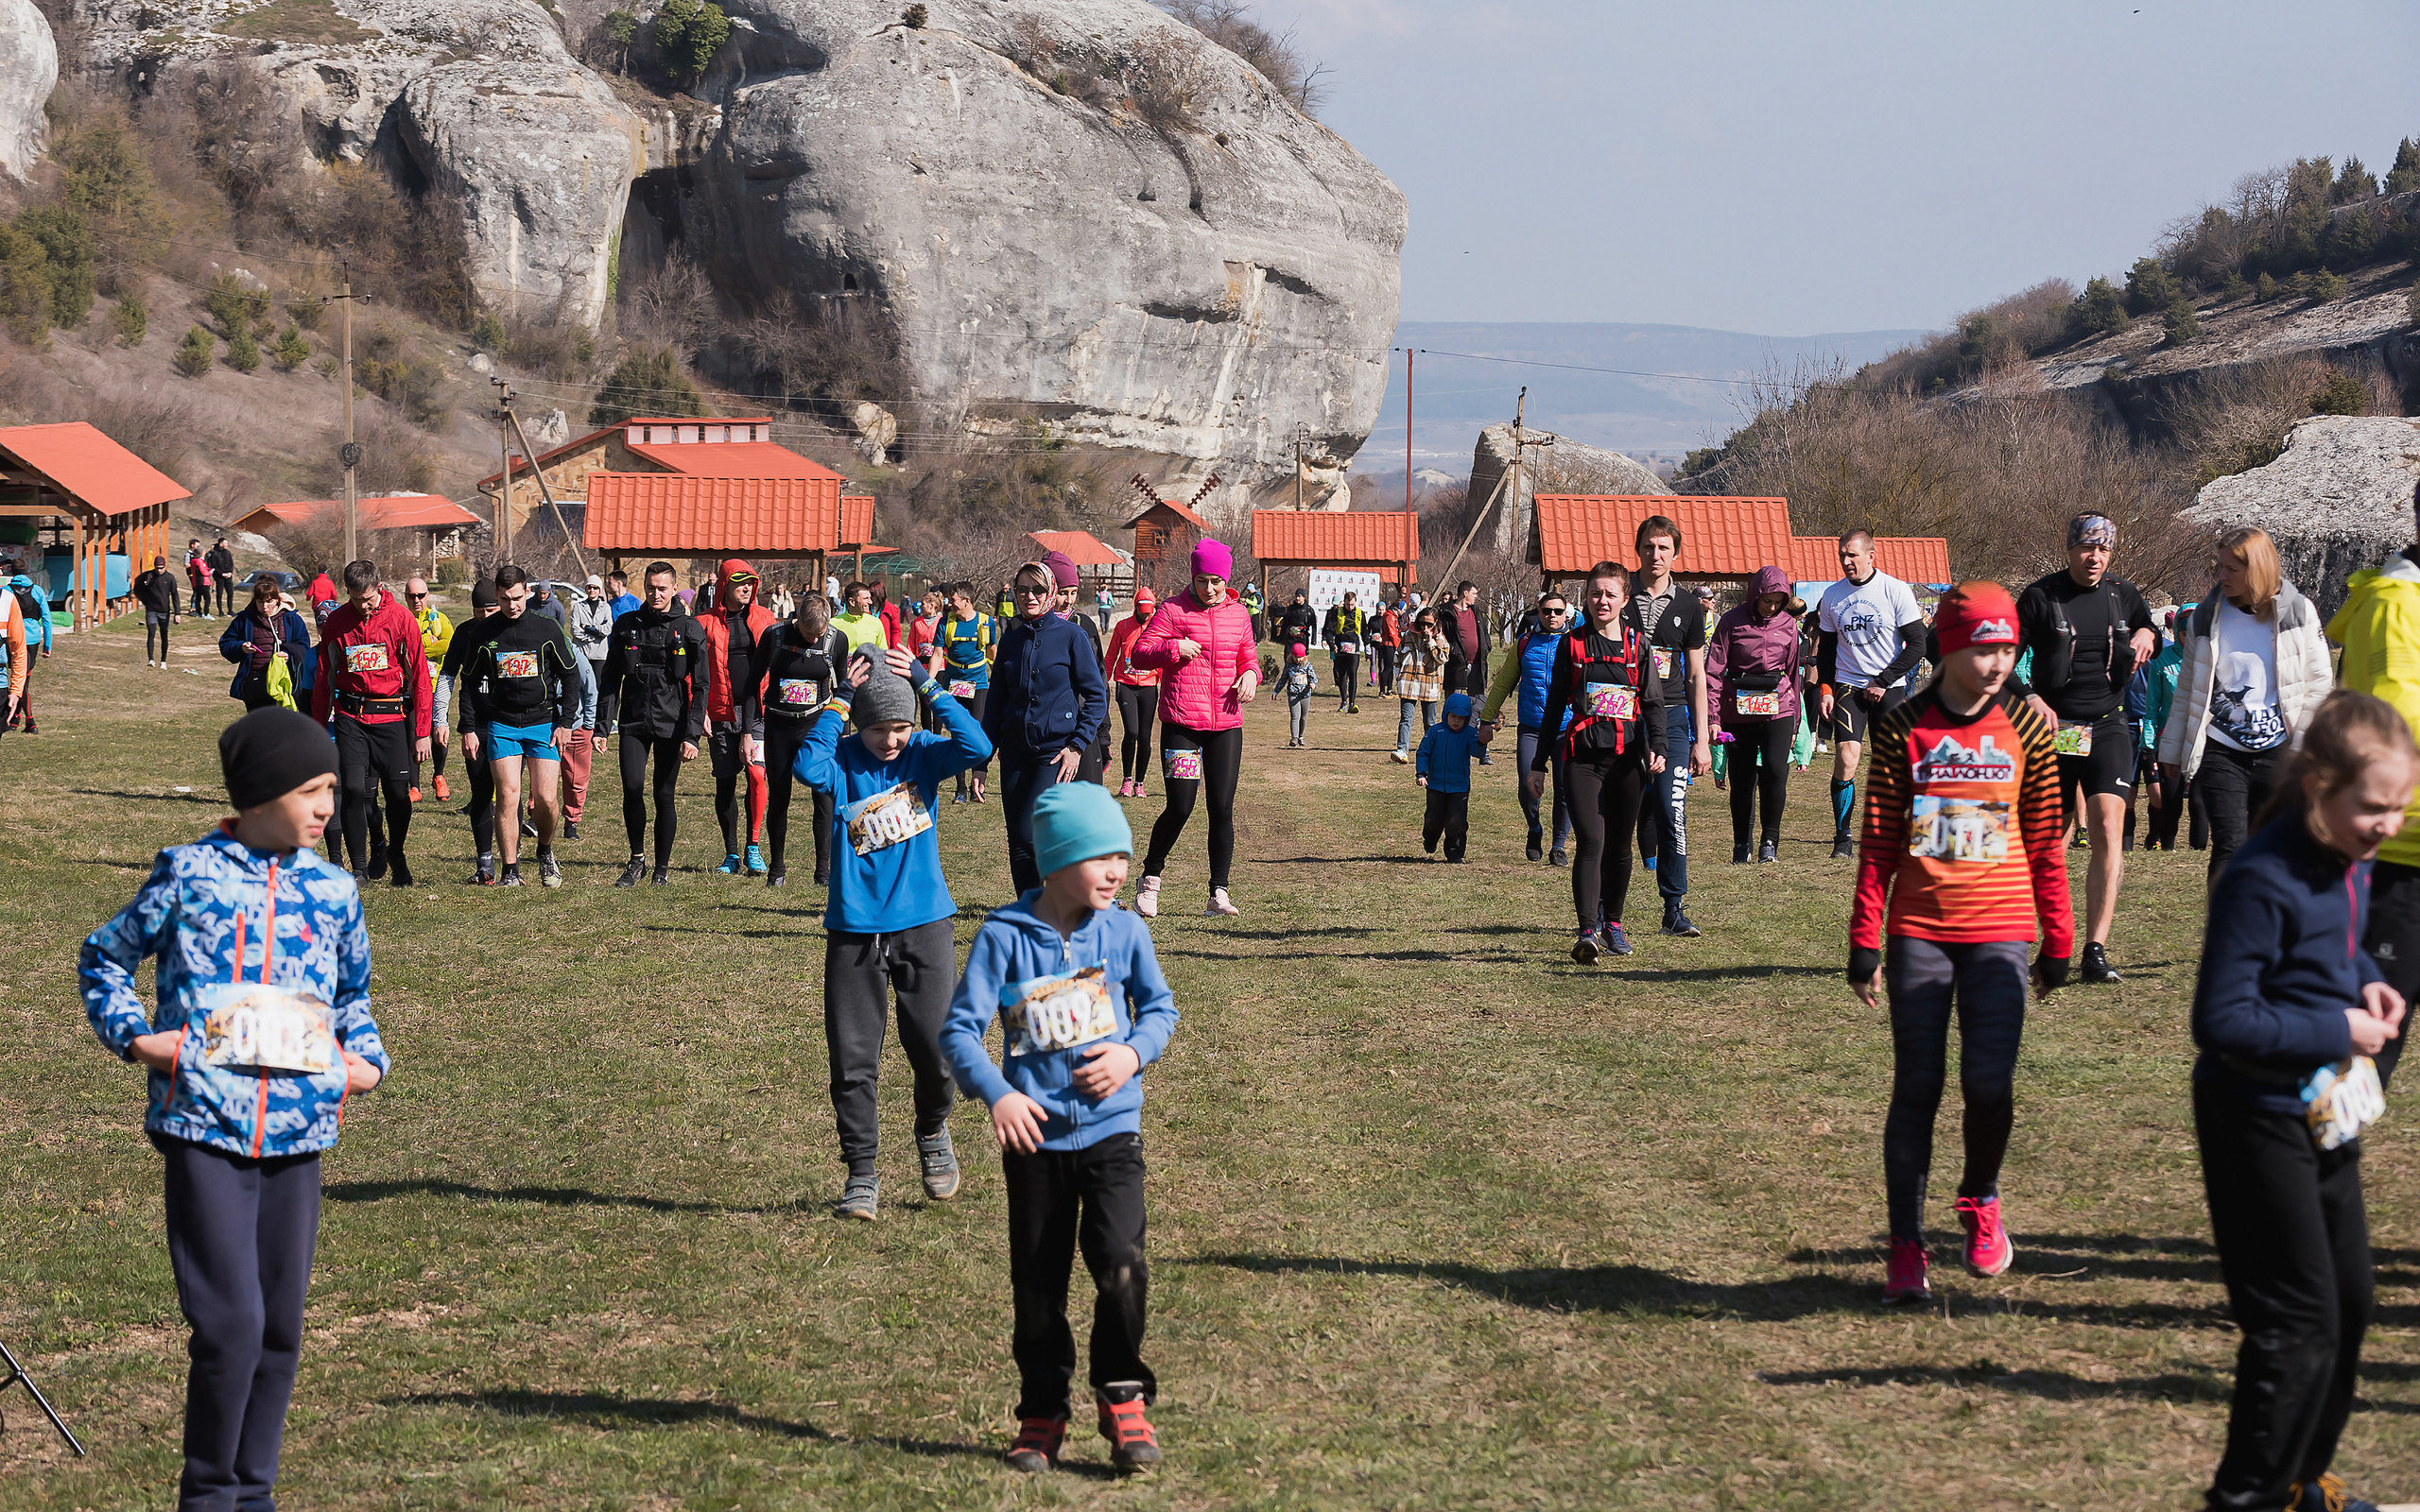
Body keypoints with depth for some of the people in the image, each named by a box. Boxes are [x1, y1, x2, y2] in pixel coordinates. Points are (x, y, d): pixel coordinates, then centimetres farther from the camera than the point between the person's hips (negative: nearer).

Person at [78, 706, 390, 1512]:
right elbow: (104, 957, 11)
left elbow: (352, 995, 25)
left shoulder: (333, 890, 10)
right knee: (230, 1320, -12)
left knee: (281, 1326, 8)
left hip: (298, 1133, 4)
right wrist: (133, 1034, -3)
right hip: (203, 1125, -4)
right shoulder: (187, 874, -1)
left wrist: (366, 1060, 8)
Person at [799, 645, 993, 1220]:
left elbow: (977, 745, -19)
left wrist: (926, 685, -19)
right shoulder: (843, 761, -3)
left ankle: (933, 1135, 31)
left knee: (935, 1049, 0)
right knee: (852, 1061, 1)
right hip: (854, 931, 0)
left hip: (924, 925, 0)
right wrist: (840, 702, -22)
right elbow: (808, 768, -25)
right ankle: (861, 1175, 14)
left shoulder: (923, 754, 0)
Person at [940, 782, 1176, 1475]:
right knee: (1037, 1283, 9)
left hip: (1111, 1129, 0)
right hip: (1035, 1136, 0)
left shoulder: (1124, 931, -2)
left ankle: (1122, 1398, 3)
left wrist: (1134, 1052, -10)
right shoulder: (1004, 936, -8)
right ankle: (1042, 1413, 25)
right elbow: (960, 1027, -8)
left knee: (1120, 1263, -16)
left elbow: (1160, 1005, 11)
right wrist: (996, 1094, -22)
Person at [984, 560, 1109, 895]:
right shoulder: (1011, 639, 10)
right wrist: (982, 758, 10)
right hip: (1015, 753, 5)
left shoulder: (1071, 636, -3)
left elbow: (1097, 697, -2)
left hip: (1056, 751, -5)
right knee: (1017, 846, 3)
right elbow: (995, 701, 15)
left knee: (1030, 834, -18)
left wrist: (1077, 745, -11)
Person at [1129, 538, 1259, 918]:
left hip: (1226, 725, 4)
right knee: (1180, 807, -8)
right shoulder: (1173, 611, 0)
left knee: (1222, 808, 1)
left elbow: (1248, 655, 24)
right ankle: (1149, 880, 13)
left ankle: (1219, 894, 8)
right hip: (1181, 725, -4)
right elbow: (1138, 653, -1)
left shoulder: (1238, 613, 13)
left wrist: (1251, 674, 2)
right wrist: (1174, 647, -17)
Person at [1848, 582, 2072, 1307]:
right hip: (1918, 931, 0)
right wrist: (1864, 942, -1)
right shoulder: (1903, 729, 0)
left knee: (1989, 1083, -10)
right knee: (1917, 1086, 1)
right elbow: (1878, 841, 3)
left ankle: (1981, 1202, 19)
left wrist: (2058, 942, 8)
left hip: (2000, 930, 0)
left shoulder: (2027, 725, 3)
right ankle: (1906, 1248, 10)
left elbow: (2045, 839, 7)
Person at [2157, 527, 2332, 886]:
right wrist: (2171, 748, 13)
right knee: (2230, 846, -11)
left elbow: (2319, 683, 3)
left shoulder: (2297, 612, 0)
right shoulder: (2206, 617, 5)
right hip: (2220, 752, 0)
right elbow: (2186, 689, 12)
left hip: (2277, 751, 0)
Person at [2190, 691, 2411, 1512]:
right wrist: (2338, 1030, -22)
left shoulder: (2349, 861, 2)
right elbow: (2223, 1020, -25)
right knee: (2298, 1319, -5)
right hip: (2260, 1119, -9)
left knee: (2350, 1300, 17)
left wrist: (2367, 980, 1)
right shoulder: (2264, 880, -25)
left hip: (2328, 1110, 9)